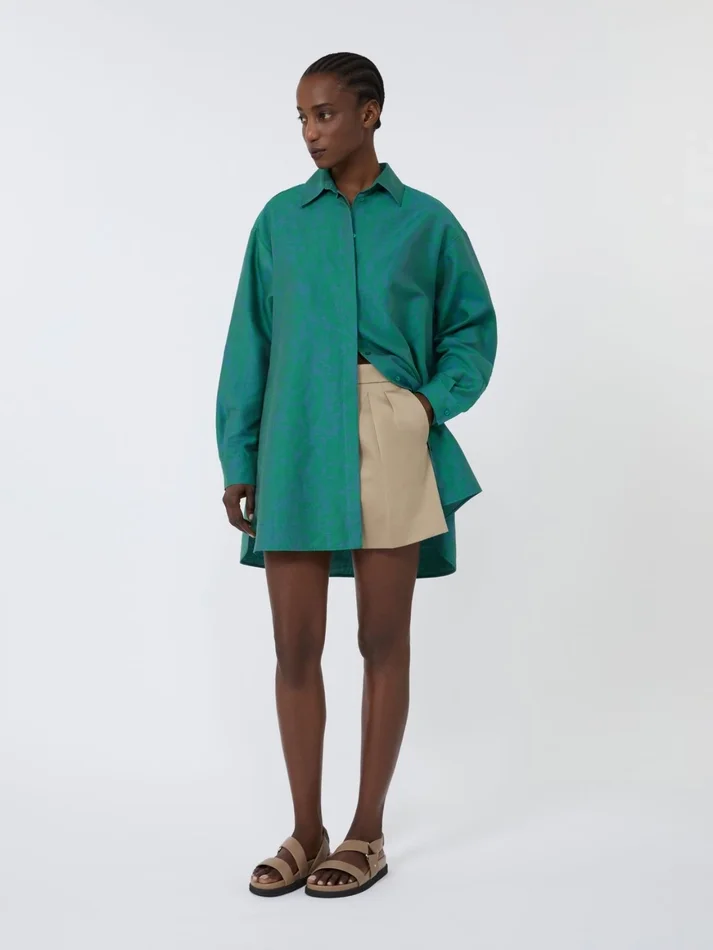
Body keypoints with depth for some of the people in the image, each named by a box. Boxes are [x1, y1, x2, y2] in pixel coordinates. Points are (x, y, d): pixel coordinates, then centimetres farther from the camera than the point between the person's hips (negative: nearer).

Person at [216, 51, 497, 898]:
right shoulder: (280, 219, 8)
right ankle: (307, 830, 19)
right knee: (295, 645, 3)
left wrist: (436, 401, -6)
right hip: (295, 447, 2)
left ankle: (367, 832, 18)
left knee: (384, 640, 5)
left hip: (389, 446, -1)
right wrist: (238, 459, 5)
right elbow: (251, 344, 8)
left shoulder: (425, 221, 4)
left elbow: (472, 326, 11)